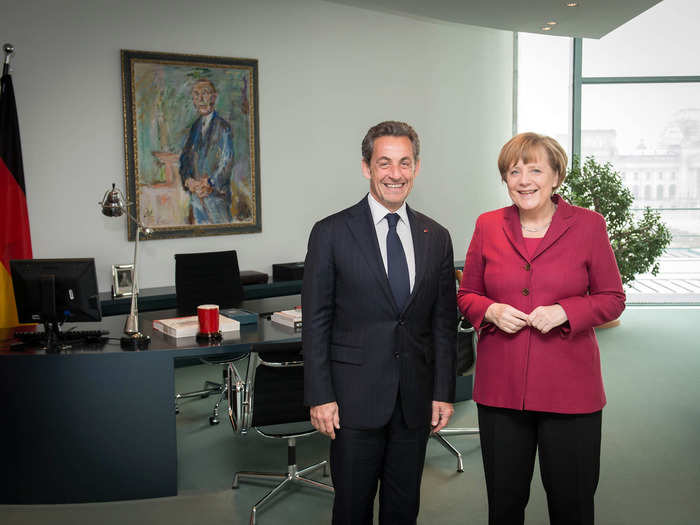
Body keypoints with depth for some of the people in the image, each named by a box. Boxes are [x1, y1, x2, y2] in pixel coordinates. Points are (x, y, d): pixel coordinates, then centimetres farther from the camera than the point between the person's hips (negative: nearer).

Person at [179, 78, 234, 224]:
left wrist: (210, 184, -16)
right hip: (195, 192, 5)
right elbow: (184, 157, 10)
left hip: (217, 192, -5)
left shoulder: (223, 127, -5)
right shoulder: (195, 127, 12)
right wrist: (188, 180, -7)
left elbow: (227, 162, -10)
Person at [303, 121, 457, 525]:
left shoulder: (436, 238, 6)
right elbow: (316, 321, -5)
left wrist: (444, 392, 5)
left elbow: (444, 322, 9)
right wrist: (320, 397, -9)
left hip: (415, 400, 3)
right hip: (356, 398, -3)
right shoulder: (332, 233, -5)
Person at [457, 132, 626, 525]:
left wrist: (564, 312, -15)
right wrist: (491, 311, -10)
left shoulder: (588, 224, -1)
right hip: (500, 386, 2)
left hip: (570, 387, -1)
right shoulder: (488, 226, 4)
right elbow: (467, 295, 12)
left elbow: (613, 298, 3)